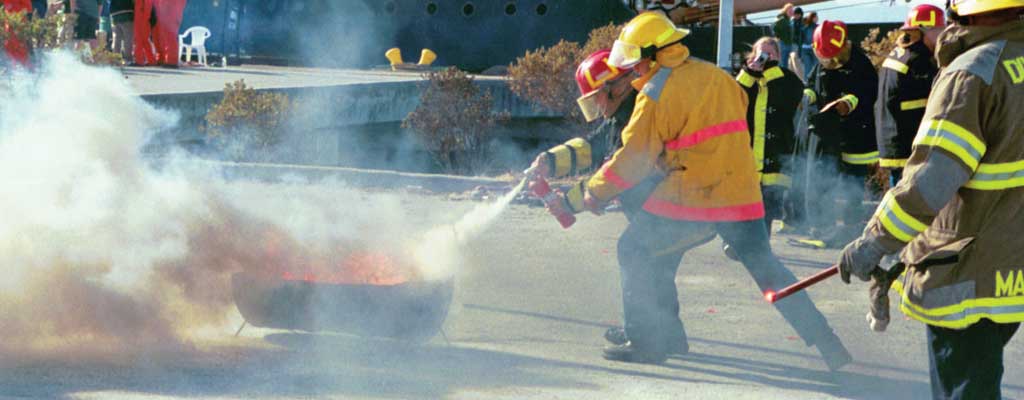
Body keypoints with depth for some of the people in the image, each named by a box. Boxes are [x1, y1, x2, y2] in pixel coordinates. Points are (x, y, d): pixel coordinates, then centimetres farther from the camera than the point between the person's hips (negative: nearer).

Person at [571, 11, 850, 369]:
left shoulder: (656, 96, -9)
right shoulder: (718, 77, 9)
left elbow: (633, 161, -7)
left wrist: (595, 192, 6)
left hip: (686, 198, -6)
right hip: (741, 192, 6)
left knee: (635, 252, 10)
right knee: (766, 268, 16)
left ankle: (646, 342, 6)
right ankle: (827, 343, 12)